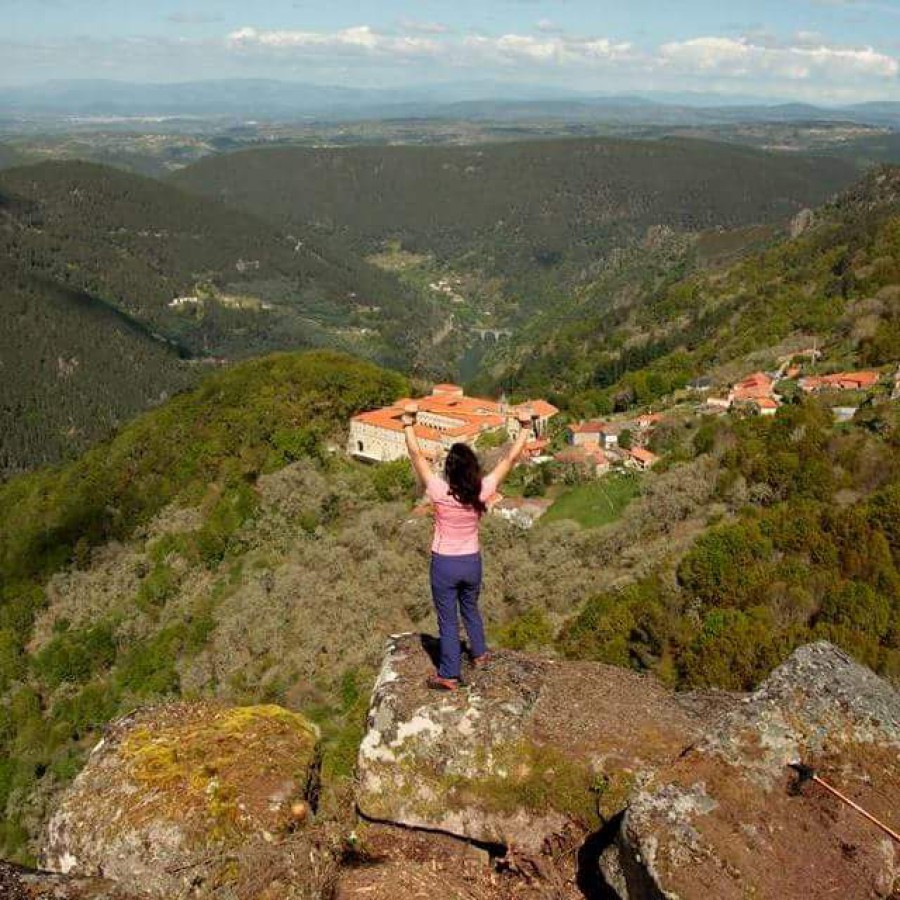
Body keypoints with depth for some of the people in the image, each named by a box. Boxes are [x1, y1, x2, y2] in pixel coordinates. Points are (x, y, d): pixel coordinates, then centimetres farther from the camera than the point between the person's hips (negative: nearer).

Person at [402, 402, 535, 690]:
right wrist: (525, 427, -5)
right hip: (471, 562, 3)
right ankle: (479, 653, 48)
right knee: (470, 609, 29)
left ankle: (449, 675, 20)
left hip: (444, 564, -3)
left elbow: (416, 455, -18)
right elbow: (511, 458, -10)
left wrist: (409, 421, -15)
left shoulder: (439, 492, -24)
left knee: (448, 619, 9)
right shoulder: (482, 491, -17)